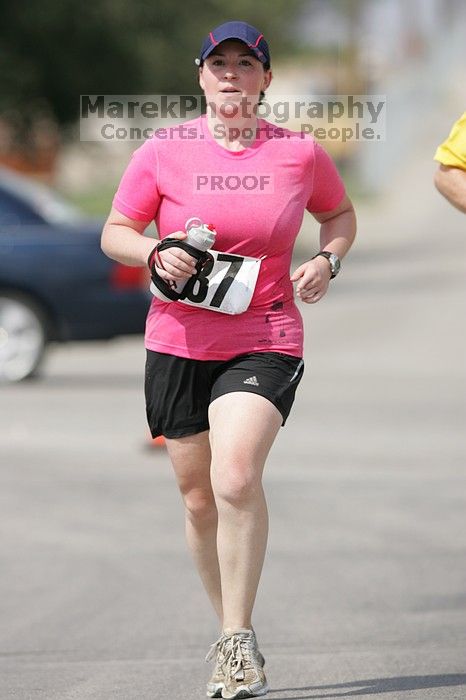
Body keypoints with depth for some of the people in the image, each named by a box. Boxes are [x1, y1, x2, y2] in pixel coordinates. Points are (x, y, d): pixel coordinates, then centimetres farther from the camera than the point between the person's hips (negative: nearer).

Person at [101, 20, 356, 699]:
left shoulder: (300, 153, 1)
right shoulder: (165, 151, 0)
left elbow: (341, 214, 19)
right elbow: (114, 233, 6)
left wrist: (328, 259, -1)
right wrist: (156, 253, -14)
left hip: (265, 342, -2)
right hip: (179, 343, 2)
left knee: (236, 479, -23)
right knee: (200, 500, 9)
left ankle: (240, 641, -11)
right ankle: (231, 637, 28)